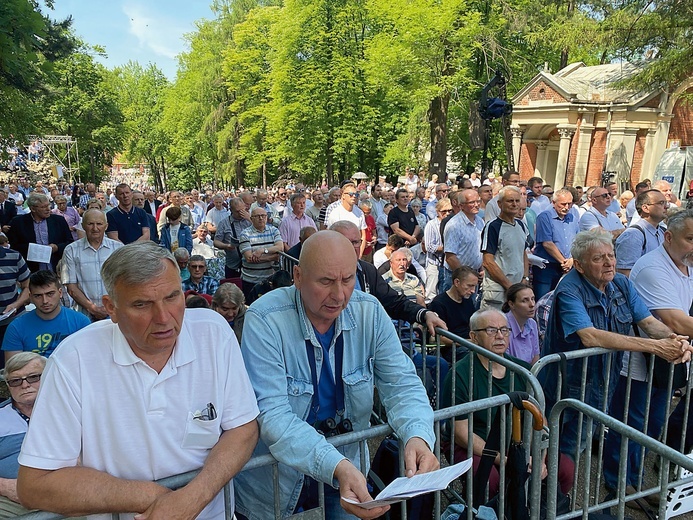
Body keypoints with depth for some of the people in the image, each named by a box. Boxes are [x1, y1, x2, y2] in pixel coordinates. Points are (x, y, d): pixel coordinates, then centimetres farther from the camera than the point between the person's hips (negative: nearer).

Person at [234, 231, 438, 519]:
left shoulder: (370, 312, -11)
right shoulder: (264, 320, -23)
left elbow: (401, 383, -11)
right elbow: (272, 414, -29)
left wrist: (418, 436, -31)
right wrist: (336, 467, -42)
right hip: (275, 478, -3)